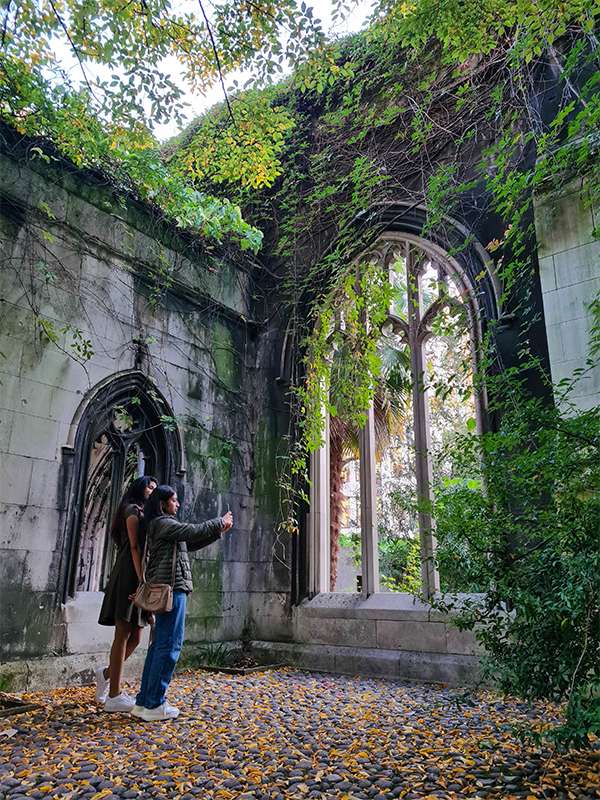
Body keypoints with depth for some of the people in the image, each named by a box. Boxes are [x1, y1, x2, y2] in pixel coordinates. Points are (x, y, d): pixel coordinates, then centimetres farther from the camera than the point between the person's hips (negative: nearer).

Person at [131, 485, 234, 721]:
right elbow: (194, 532, -16)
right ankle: (154, 705, 0)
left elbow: (191, 543, 23)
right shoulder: (162, 523, -9)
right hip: (171, 587, -10)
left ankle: (144, 702, 19)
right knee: (169, 645, -6)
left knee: (160, 644, 13)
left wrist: (219, 531, 17)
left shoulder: (164, 526, 21)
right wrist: (220, 522, -2)